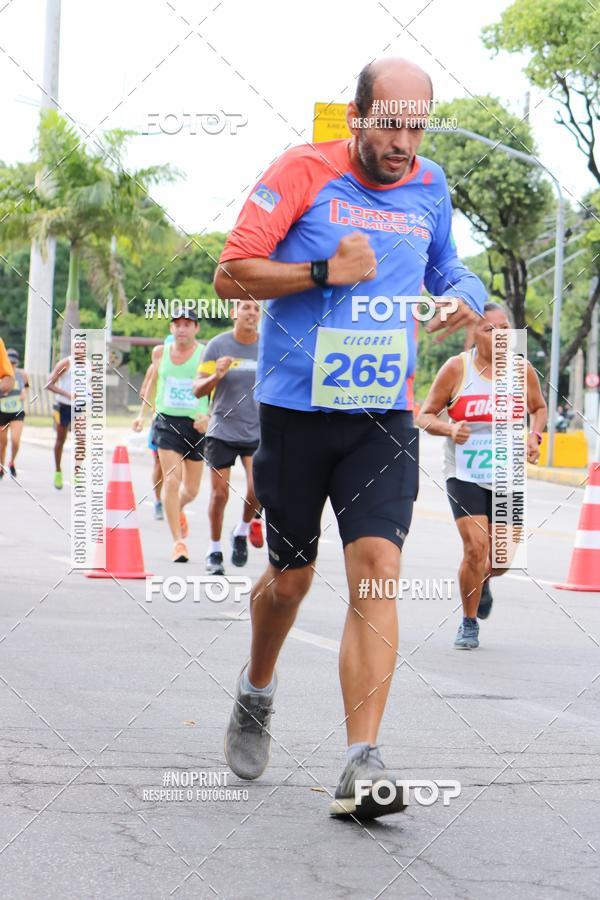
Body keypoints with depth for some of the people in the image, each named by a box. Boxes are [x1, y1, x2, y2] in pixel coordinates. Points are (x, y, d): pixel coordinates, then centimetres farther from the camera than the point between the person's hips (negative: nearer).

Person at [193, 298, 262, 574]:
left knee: (258, 487, -17)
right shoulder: (218, 345, -3)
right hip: (222, 430, -1)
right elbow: (198, 390, -2)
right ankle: (214, 551, 19)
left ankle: (242, 531, 12)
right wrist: (216, 375, -21)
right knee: (220, 492, 2)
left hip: (257, 431, 1)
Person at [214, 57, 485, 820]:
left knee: (376, 571, -15)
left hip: (383, 417, 2)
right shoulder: (303, 172, -6)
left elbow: (444, 270, 27)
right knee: (290, 578, 11)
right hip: (296, 409, -2)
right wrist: (325, 273, -20)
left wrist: (460, 300, 4)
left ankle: (361, 765, -18)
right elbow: (230, 275, -9)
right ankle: (256, 694, 43)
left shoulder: (429, 188, 8)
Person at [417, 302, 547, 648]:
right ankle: (469, 624, 5)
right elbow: (426, 416, -4)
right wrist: (450, 429, -24)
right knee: (476, 547, -17)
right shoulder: (457, 368, -9)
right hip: (464, 474, -3)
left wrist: (535, 435, -3)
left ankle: (483, 581, 43)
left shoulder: (522, 370, -2)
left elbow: (539, 407, 16)